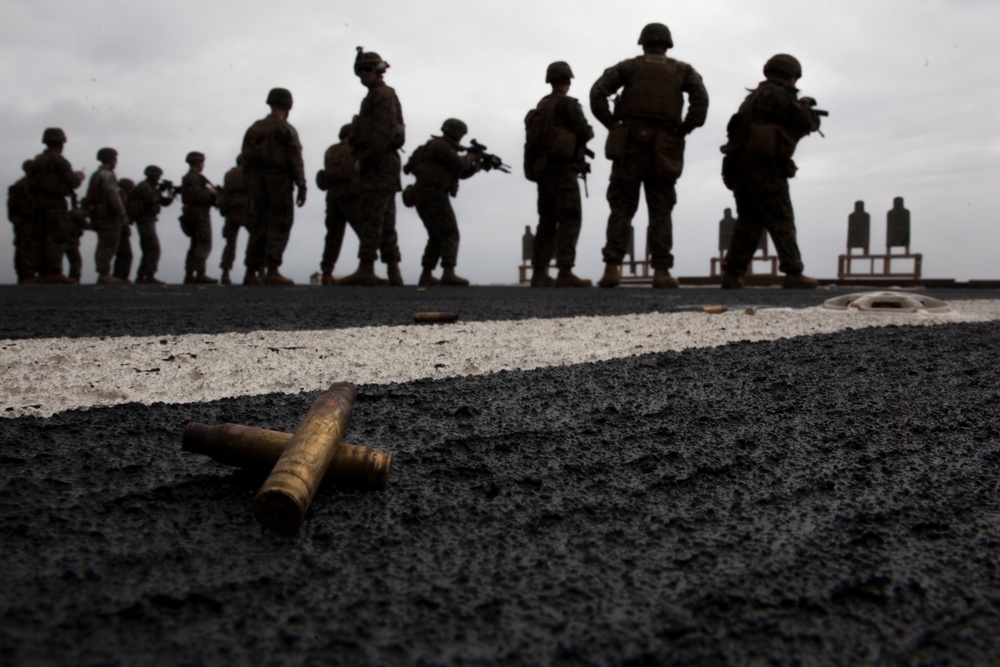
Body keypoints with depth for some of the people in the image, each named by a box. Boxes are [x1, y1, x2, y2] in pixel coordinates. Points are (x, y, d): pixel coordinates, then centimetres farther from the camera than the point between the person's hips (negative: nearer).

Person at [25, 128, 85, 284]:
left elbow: (32, 184, 19)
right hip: (55, 202, -8)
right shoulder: (58, 160, -10)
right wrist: (79, 177, 9)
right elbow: (72, 182, -15)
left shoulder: (37, 161, 16)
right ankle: (54, 273, -12)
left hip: (39, 201, 8)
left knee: (43, 237, 9)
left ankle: (42, 273, 9)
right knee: (57, 237, -9)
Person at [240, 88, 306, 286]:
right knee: (280, 226, -5)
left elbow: (246, 160, 13)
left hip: (257, 184, 6)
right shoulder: (286, 129, -3)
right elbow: (295, 160, -11)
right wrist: (302, 187, -10)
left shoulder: (253, 129, 15)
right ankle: (272, 271, -14)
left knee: (258, 227, 9)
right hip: (279, 182, -6)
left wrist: (249, 187, 16)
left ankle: (252, 273, 6)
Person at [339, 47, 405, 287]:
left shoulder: (383, 95, -7)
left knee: (370, 217, -13)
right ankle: (393, 273, 5)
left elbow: (384, 132, -19)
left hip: (377, 164, -10)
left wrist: (364, 160, -18)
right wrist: (362, 160, 16)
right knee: (385, 221, 6)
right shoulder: (376, 97, 25)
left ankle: (366, 270, -15)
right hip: (381, 165, 10)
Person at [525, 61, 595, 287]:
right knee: (570, 220, -12)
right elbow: (584, 133, -9)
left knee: (547, 221, 8)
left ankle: (539, 273, 4)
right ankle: (565, 273, -21)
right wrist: (589, 132, 14)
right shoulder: (568, 103, -7)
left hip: (543, 170, 8)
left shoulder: (541, 107, 16)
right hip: (561, 169, -8)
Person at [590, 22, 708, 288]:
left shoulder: (628, 66, 12)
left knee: (621, 209, 1)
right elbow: (701, 98, -5)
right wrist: (683, 130, 1)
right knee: (660, 211, 4)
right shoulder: (682, 70, 13)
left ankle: (612, 268, -10)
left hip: (630, 145, 0)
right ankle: (661, 272, -4)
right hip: (663, 150, 1)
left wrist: (613, 125, 2)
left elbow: (597, 92, -3)